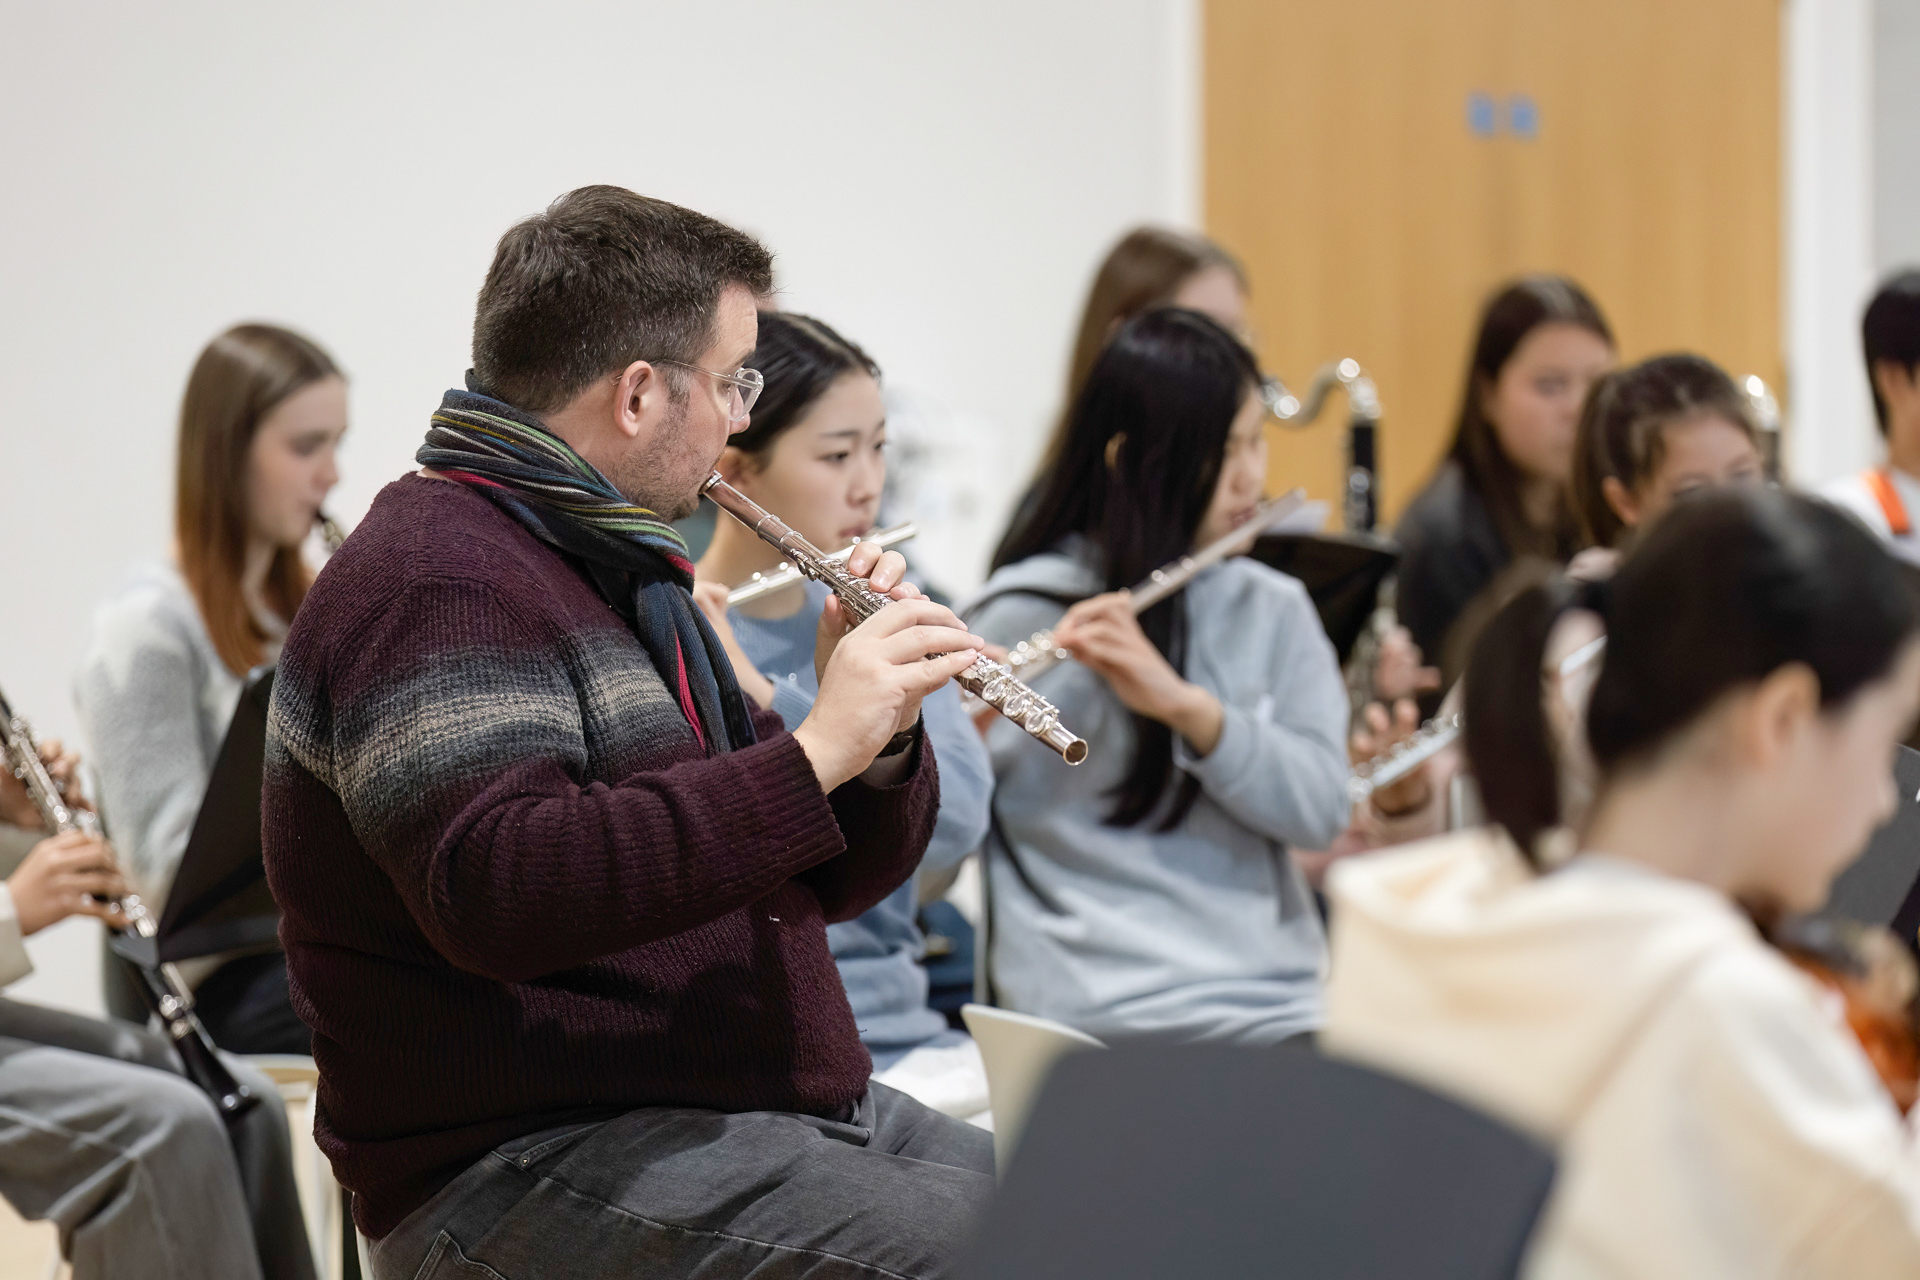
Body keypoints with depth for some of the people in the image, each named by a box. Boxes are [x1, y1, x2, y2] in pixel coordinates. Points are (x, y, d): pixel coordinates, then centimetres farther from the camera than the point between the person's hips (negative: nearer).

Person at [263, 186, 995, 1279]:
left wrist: (879, 732, 0)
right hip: (523, 1163, -9)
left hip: (777, 1110, 9)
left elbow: (836, 880, 21)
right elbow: (496, 889, -29)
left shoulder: (624, 569, 20)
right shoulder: (434, 583, -11)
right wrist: (812, 753, -27)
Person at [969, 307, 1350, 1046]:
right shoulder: (1022, 614, 1)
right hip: (1112, 1014, -5)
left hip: (1285, 997, 5)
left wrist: (1185, 704, -15)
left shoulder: (1273, 611, 14)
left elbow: (1321, 807, 0)